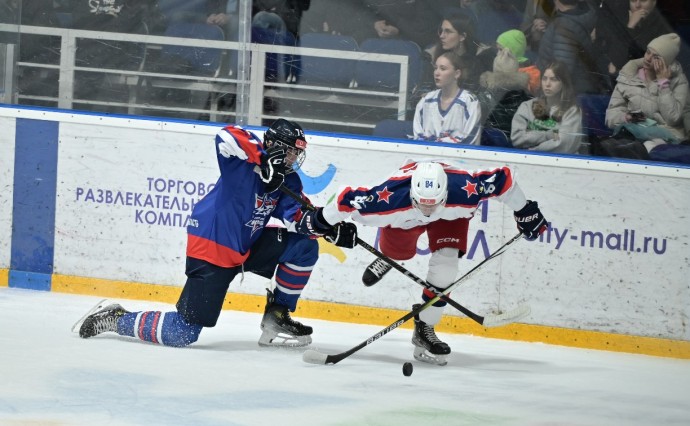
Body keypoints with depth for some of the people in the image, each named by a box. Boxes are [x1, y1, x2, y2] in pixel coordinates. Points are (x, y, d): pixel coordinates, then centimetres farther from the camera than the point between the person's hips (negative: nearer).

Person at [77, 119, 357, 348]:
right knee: (183, 333, -12)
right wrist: (265, 160, -42)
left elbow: (298, 217, -5)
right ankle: (116, 319, 9)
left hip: (247, 247, 8)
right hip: (211, 248, -8)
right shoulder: (246, 164, -17)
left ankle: (277, 317, 10)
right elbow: (227, 137, -36)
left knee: (304, 246, -2)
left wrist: (327, 228, -22)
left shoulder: (289, 181, 6)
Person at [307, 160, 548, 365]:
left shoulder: (464, 190, -44)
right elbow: (349, 200, -32)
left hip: (450, 216, 0)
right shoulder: (390, 197, -46)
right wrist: (324, 220, -16)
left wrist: (525, 211, -17)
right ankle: (388, 259, 48)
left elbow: (503, 179, -30)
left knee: (445, 266, -14)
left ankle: (424, 329, 0)